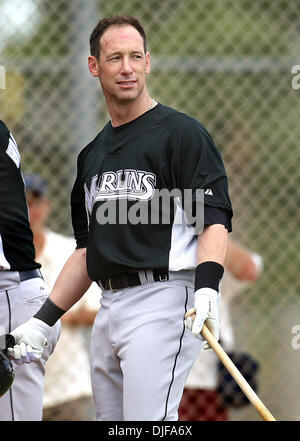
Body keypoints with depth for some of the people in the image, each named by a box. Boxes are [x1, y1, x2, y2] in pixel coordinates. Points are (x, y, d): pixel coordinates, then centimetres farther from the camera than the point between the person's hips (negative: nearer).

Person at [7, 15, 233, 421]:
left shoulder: (182, 132, -2)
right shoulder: (92, 153, 21)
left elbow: (214, 221, -12)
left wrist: (207, 289, -28)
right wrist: (44, 320, 17)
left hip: (162, 300, -8)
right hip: (108, 308, 8)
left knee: (149, 426, -17)